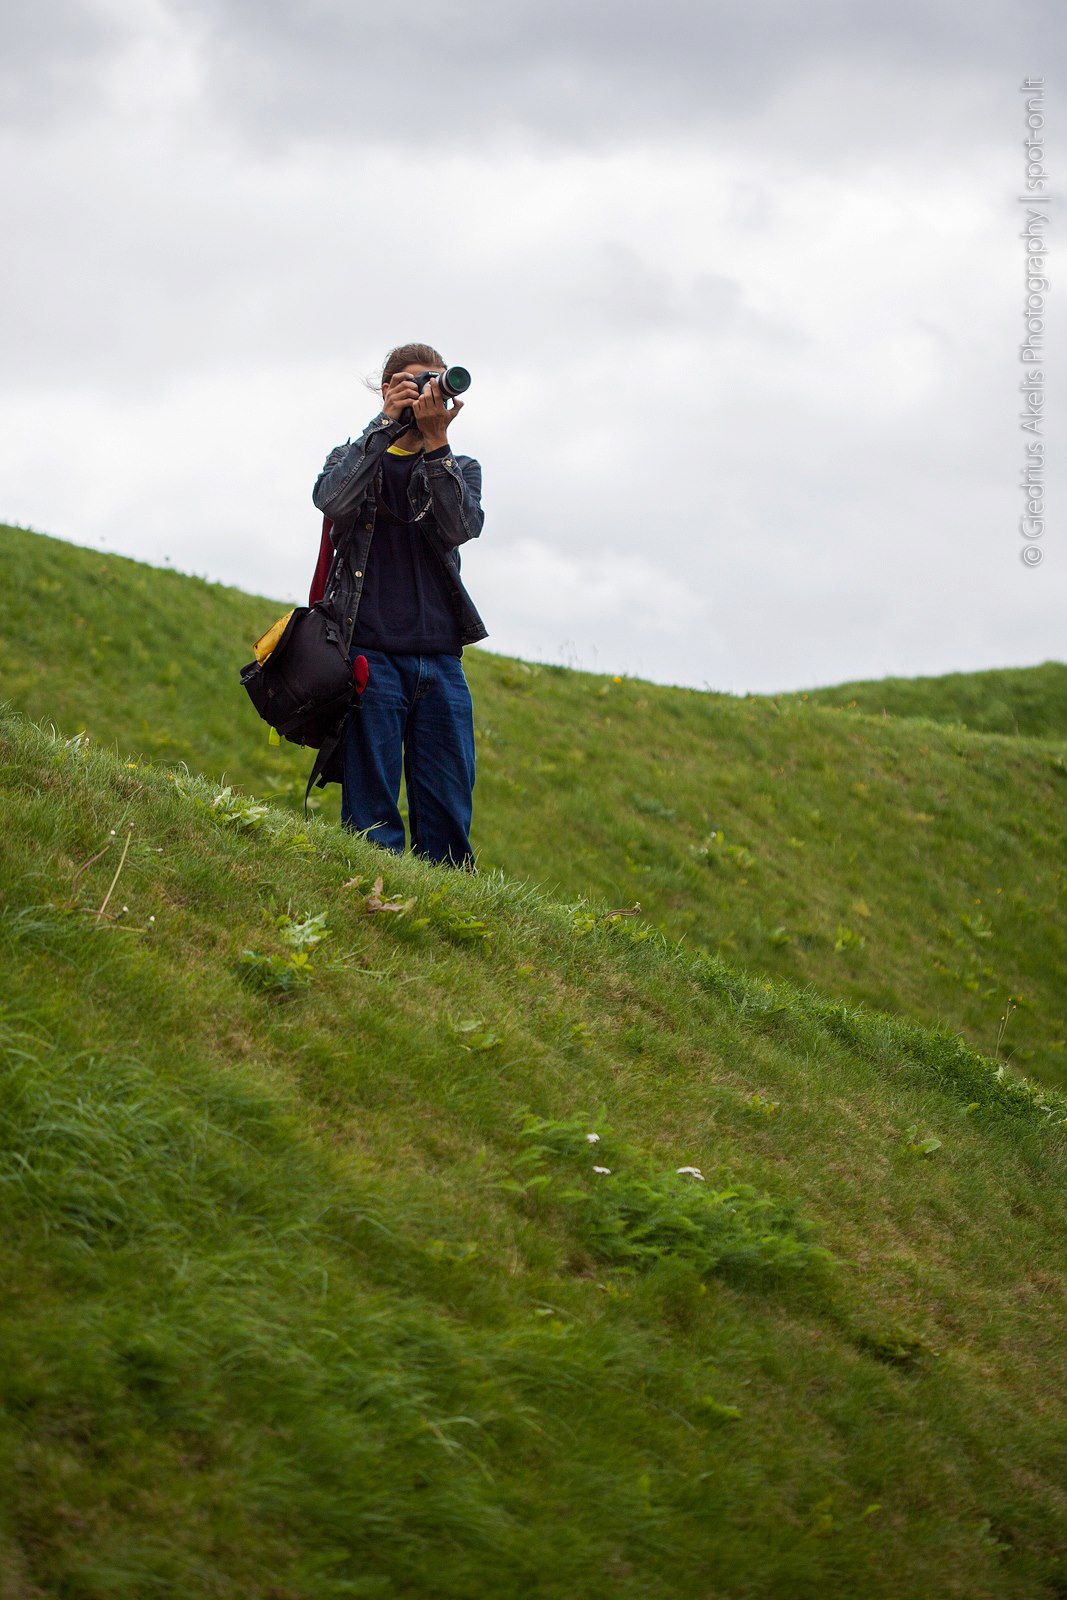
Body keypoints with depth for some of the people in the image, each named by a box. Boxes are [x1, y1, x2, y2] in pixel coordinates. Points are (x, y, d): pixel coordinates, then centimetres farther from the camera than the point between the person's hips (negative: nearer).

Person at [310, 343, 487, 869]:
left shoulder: (459, 469, 18)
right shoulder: (353, 459, 14)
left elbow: (459, 527, -4)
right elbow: (332, 500, -11)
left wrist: (435, 440, -12)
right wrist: (386, 423, -11)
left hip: (440, 659, 2)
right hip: (371, 652, -2)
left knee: (450, 813, -1)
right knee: (372, 811, -7)